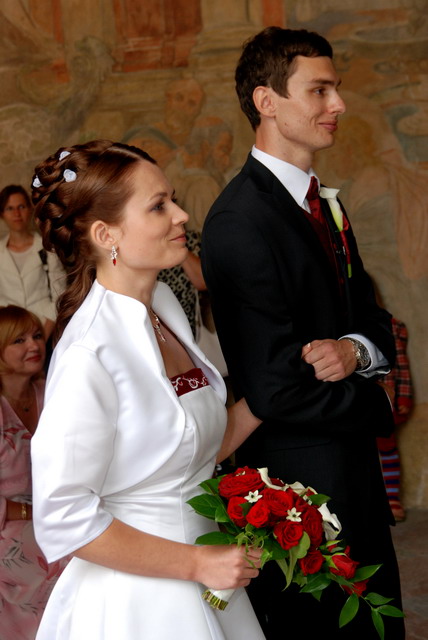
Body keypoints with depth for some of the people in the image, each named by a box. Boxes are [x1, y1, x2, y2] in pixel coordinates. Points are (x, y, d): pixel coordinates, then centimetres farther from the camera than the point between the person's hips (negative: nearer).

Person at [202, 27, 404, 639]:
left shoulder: (324, 203, 9)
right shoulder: (240, 222, -21)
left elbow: (372, 318, 10)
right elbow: (276, 391, -24)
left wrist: (356, 350, -14)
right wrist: (370, 403, -8)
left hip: (355, 472, 9)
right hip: (299, 474, -9)